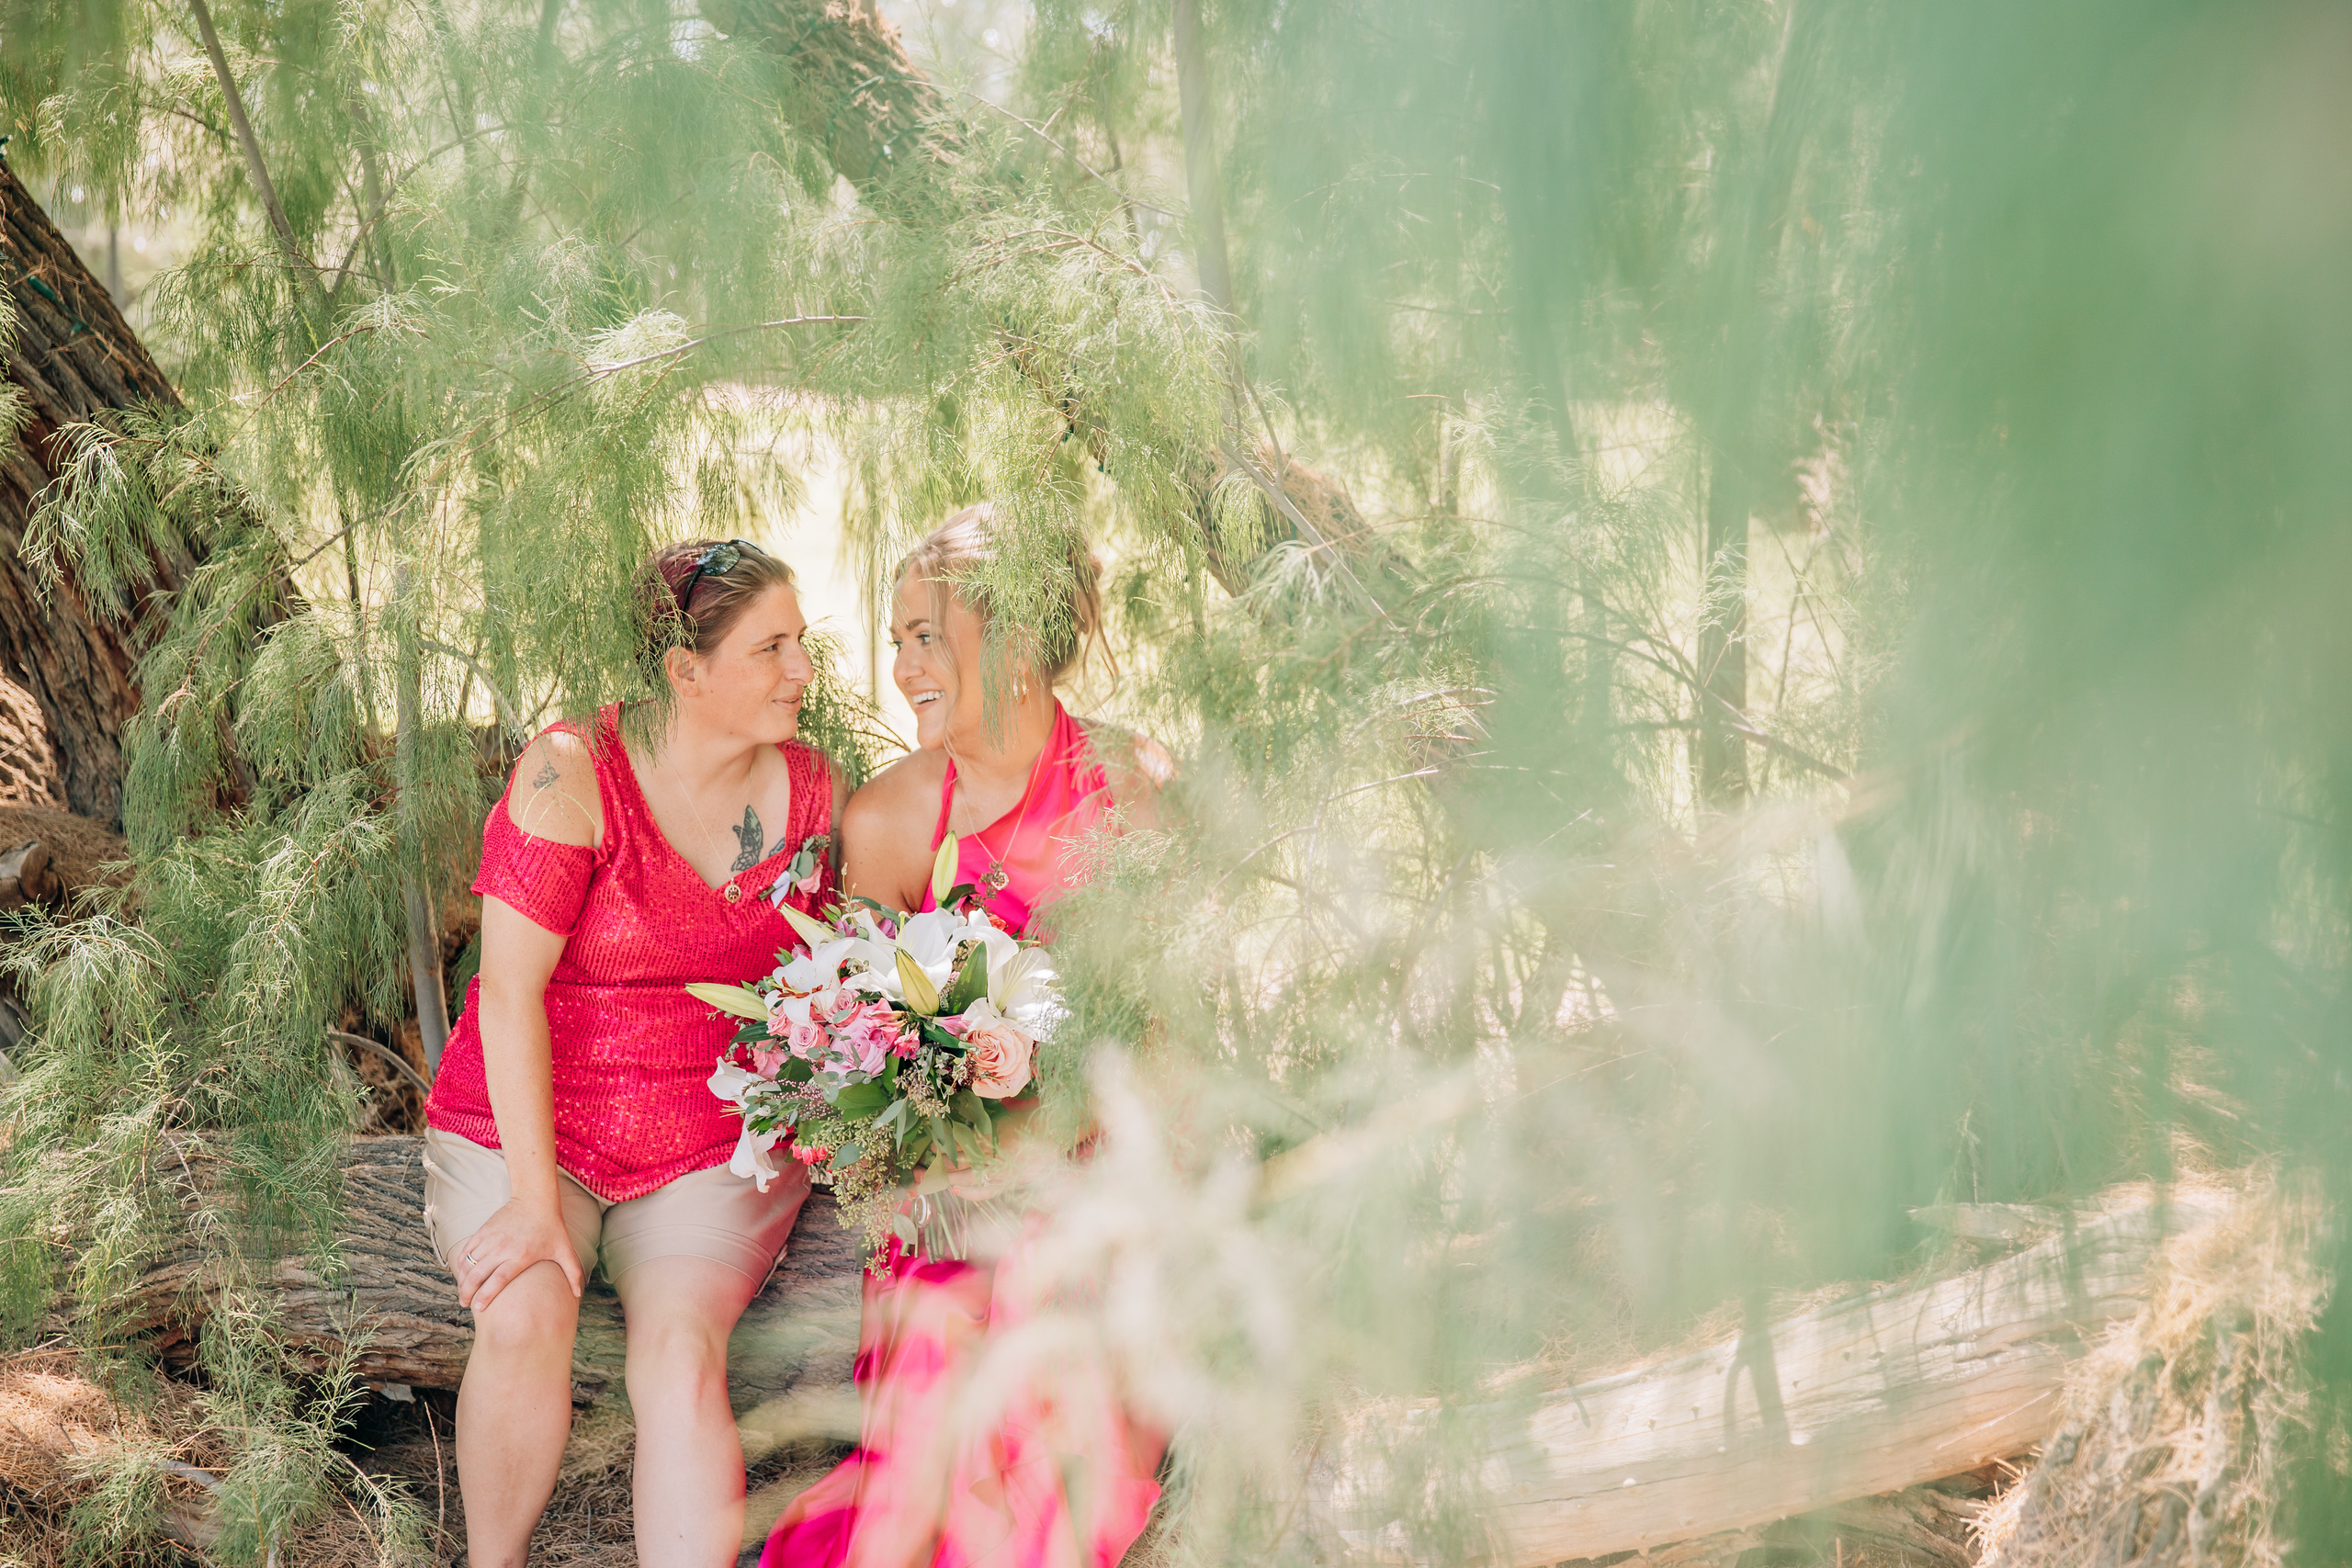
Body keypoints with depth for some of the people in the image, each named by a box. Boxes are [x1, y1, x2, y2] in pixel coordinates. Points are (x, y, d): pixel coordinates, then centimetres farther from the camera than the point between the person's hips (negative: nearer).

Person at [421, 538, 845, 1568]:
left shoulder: (812, 789, 2)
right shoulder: (571, 775, -13)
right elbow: (510, 988, -15)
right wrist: (532, 1202, -20)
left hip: (717, 1147, 2)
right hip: (524, 1125, -2)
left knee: (681, 1355, -24)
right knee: (523, 1320, -27)